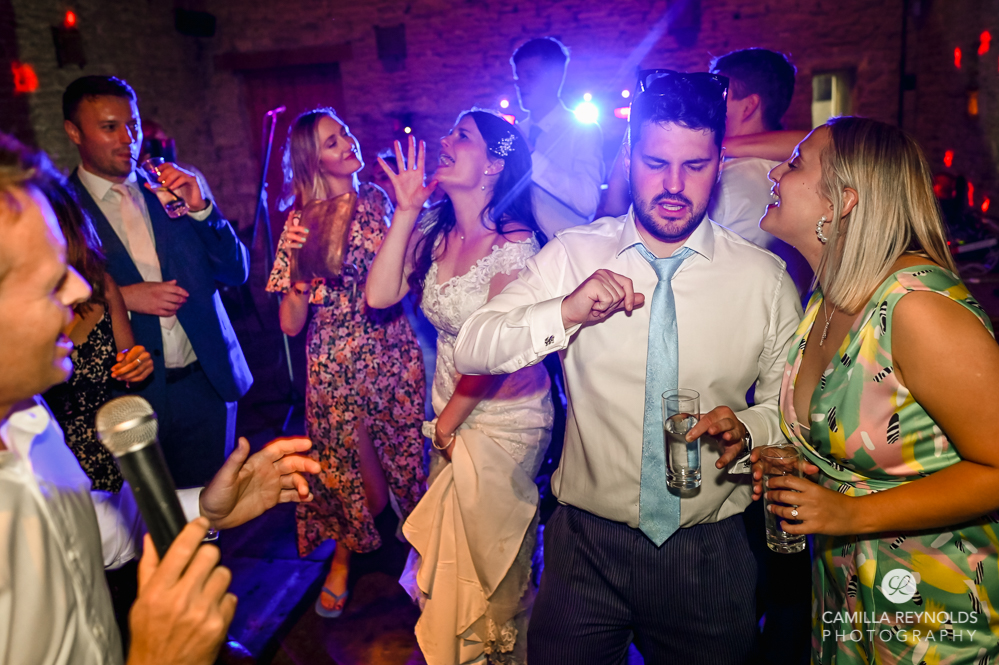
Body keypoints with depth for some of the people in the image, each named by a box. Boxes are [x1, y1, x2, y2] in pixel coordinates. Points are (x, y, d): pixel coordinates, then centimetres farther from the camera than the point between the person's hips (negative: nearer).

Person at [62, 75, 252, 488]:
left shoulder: (180, 189, 6)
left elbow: (237, 272, 3)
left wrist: (200, 207, -9)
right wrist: (121, 298, -18)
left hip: (204, 386, 3)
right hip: (124, 396, -2)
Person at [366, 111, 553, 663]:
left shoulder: (515, 244, -20)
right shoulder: (434, 233, 0)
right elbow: (380, 295, -10)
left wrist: (449, 420, -8)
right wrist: (405, 213, -12)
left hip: (505, 417, -6)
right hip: (451, 412, 6)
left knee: (489, 545, 11)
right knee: (448, 540, 19)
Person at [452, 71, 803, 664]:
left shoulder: (764, 277, -4)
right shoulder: (573, 255, -5)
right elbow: (470, 349, -11)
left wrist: (744, 430, -19)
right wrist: (566, 311, -27)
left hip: (710, 554, 1)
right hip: (588, 542, 0)